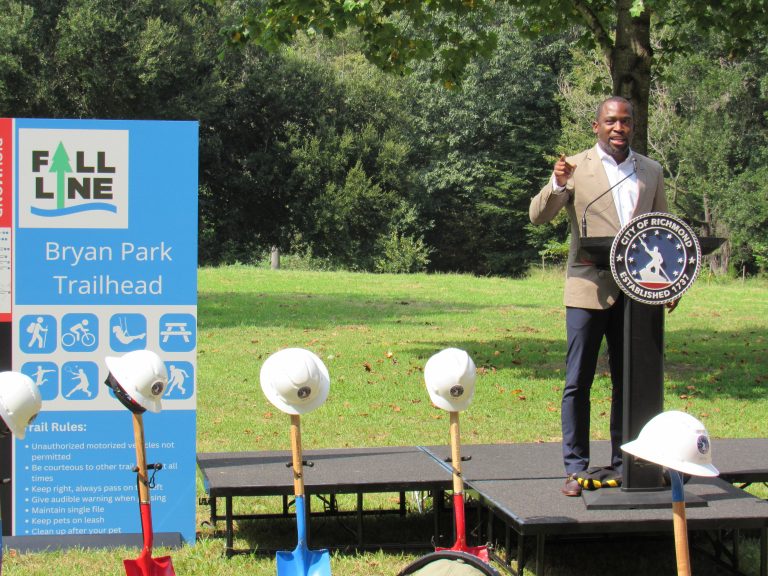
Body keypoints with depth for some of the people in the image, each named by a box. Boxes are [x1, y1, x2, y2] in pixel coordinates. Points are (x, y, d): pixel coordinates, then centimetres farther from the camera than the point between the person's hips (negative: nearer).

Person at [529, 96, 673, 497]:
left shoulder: (651, 171, 14)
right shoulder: (576, 167, 1)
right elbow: (538, 216, -6)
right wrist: (557, 185, -25)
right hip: (589, 287, -3)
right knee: (578, 382, -2)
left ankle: (623, 464, 18)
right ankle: (575, 468, 4)